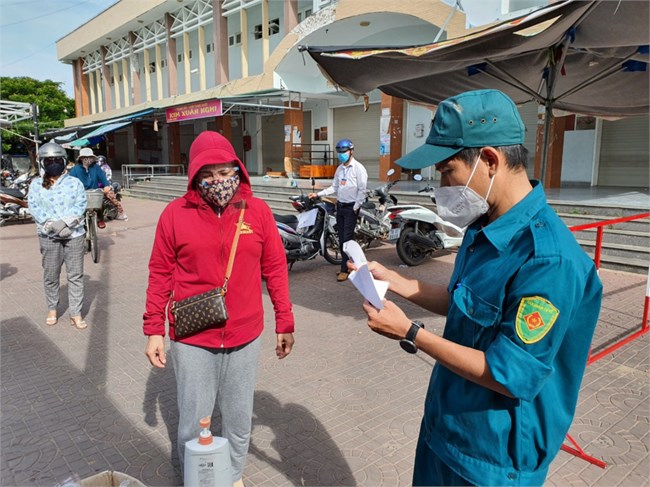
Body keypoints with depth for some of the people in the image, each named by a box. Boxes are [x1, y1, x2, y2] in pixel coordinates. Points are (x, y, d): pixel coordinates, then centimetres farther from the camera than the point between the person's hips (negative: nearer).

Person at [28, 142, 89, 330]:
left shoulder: (75, 182, 5)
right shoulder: (36, 184, 6)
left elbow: (80, 205, -4)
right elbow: (34, 207, -4)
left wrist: (65, 222, -17)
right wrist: (52, 224, -18)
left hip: (74, 234, 0)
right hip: (48, 236, 1)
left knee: (75, 275, 1)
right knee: (50, 275, 9)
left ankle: (76, 313, 8)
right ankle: (52, 309, 28)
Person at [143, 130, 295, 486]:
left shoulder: (258, 211, -3)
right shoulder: (176, 213, -6)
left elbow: (275, 268, 2)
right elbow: (160, 275, 0)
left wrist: (284, 322, 4)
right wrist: (154, 331, 0)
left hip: (245, 337, 2)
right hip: (192, 340, -1)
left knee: (239, 421, 18)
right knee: (193, 424, 13)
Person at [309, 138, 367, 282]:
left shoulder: (358, 168, -10)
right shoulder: (340, 168, 13)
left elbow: (362, 190, -13)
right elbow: (334, 187, 15)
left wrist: (355, 208, -17)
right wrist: (318, 194, 6)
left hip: (351, 207, -7)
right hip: (340, 205, 7)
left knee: (347, 238, -8)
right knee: (341, 238, 9)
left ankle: (345, 269, -3)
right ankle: (347, 265, 20)